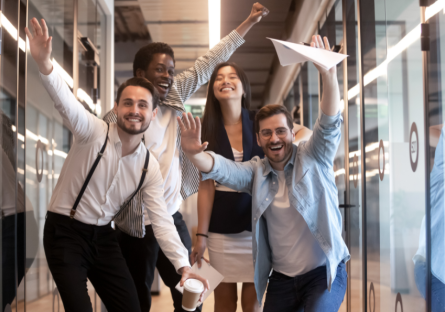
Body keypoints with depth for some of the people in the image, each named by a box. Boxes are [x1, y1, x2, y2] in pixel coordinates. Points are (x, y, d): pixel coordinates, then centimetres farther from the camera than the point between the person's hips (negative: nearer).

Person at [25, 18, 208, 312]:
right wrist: (45, 64, -54)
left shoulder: (150, 166, -1)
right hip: (65, 232, -5)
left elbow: (161, 220, -2)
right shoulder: (93, 132, -14)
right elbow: (66, 102, -34)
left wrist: (183, 265, -14)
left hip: (103, 236, 5)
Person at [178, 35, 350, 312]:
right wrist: (194, 153, -33)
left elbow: (330, 124, -17)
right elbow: (221, 168, -11)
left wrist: (328, 76, -33)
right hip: (281, 278, 4)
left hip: (324, 273, -4)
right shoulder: (256, 172, 4)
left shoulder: (312, 159, -3)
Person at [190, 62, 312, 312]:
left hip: (257, 221, 0)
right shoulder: (209, 131, 0)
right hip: (222, 225, 1)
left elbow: (306, 133, 4)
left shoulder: (260, 122, -2)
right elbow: (206, 186, -2)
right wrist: (201, 234, -5)